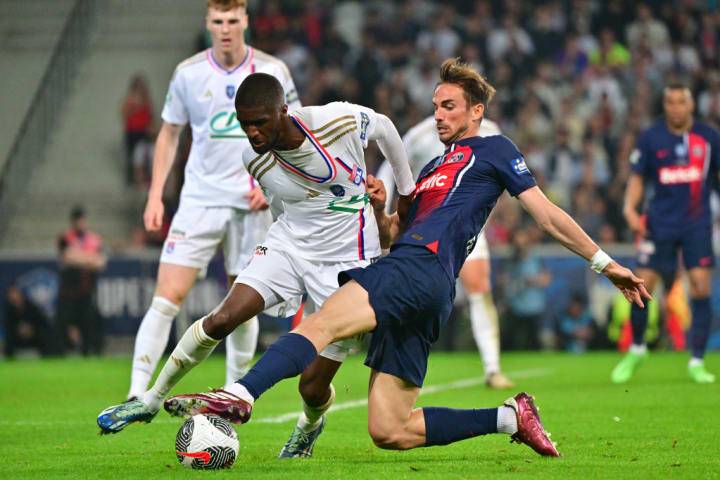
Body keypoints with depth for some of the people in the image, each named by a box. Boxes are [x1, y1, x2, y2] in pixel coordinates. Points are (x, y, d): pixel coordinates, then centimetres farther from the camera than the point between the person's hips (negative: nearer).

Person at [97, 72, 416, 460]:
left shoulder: (339, 121, -21)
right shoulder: (255, 161, -9)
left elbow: (383, 126, 3)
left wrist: (407, 192, 13)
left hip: (346, 262, -3)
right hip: (288, 247, 3)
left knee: (313, 387, -5)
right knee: (222, 319, -20)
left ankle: (309, 426, 34)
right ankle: (151, 399, -1)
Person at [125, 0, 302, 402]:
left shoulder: (272, 71, -1)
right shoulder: (189, 73, 1)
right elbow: (170, 134, 12)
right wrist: (156, 195, 4)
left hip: (251, 203, 0)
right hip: (199, 199, 0)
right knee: (168, 295, -12)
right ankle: (137, 393, -13)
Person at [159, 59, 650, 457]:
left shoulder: (493, 150, 14)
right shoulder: (433, 168, 37)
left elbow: (548, 214, 10)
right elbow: (392, 235, 34)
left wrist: (604, 262, 5)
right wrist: (379, 208, 13)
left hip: (421, 267, -9)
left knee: (320, 325, -31)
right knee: (388, 432, -1)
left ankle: (239, 397, -51)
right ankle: (510, 417, 6)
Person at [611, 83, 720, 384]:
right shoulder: (651, 138, 1)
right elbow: (637, 177, 6)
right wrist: (630, 207, -10)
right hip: (661, 222, 0)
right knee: (642, 286, -3)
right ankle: (636, 350, 21)